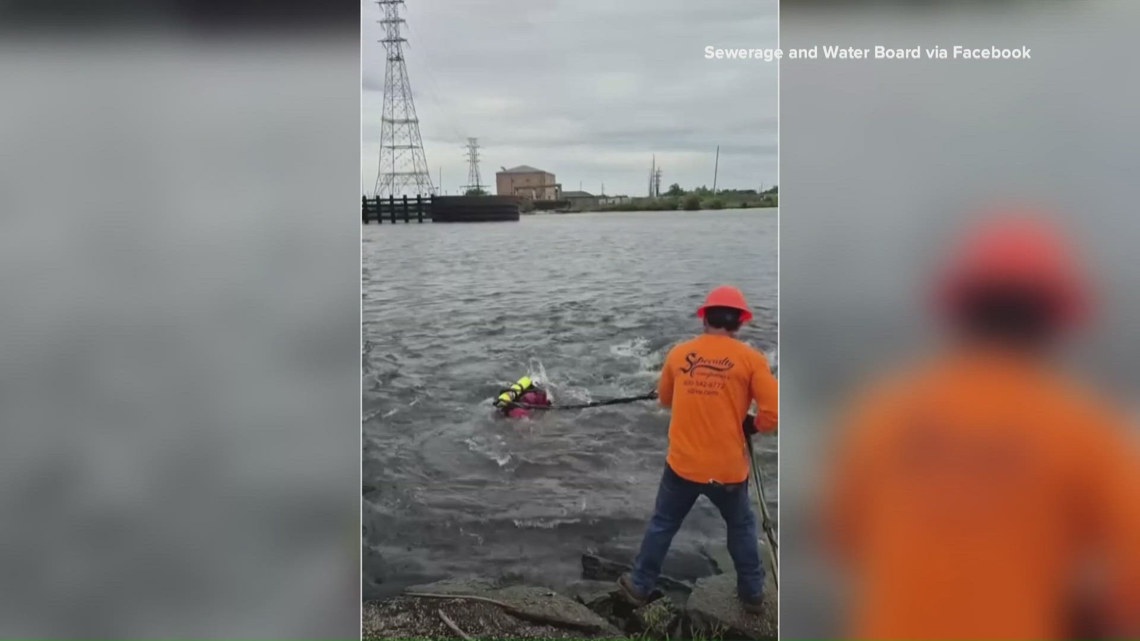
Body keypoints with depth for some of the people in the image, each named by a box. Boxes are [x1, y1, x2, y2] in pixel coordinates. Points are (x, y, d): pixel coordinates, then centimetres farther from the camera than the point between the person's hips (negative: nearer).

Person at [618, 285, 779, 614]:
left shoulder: (679, 353, -1)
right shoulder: (750, 359, -10)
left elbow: (664, 399, 15)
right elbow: (773, 412, -15)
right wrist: (751, 425, 4)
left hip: (682, 464, 1)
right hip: (728, 468, -1)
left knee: (662, 524, 20)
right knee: (741, 527, 23)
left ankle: (640, 585, 30)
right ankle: (752, 593, 33)